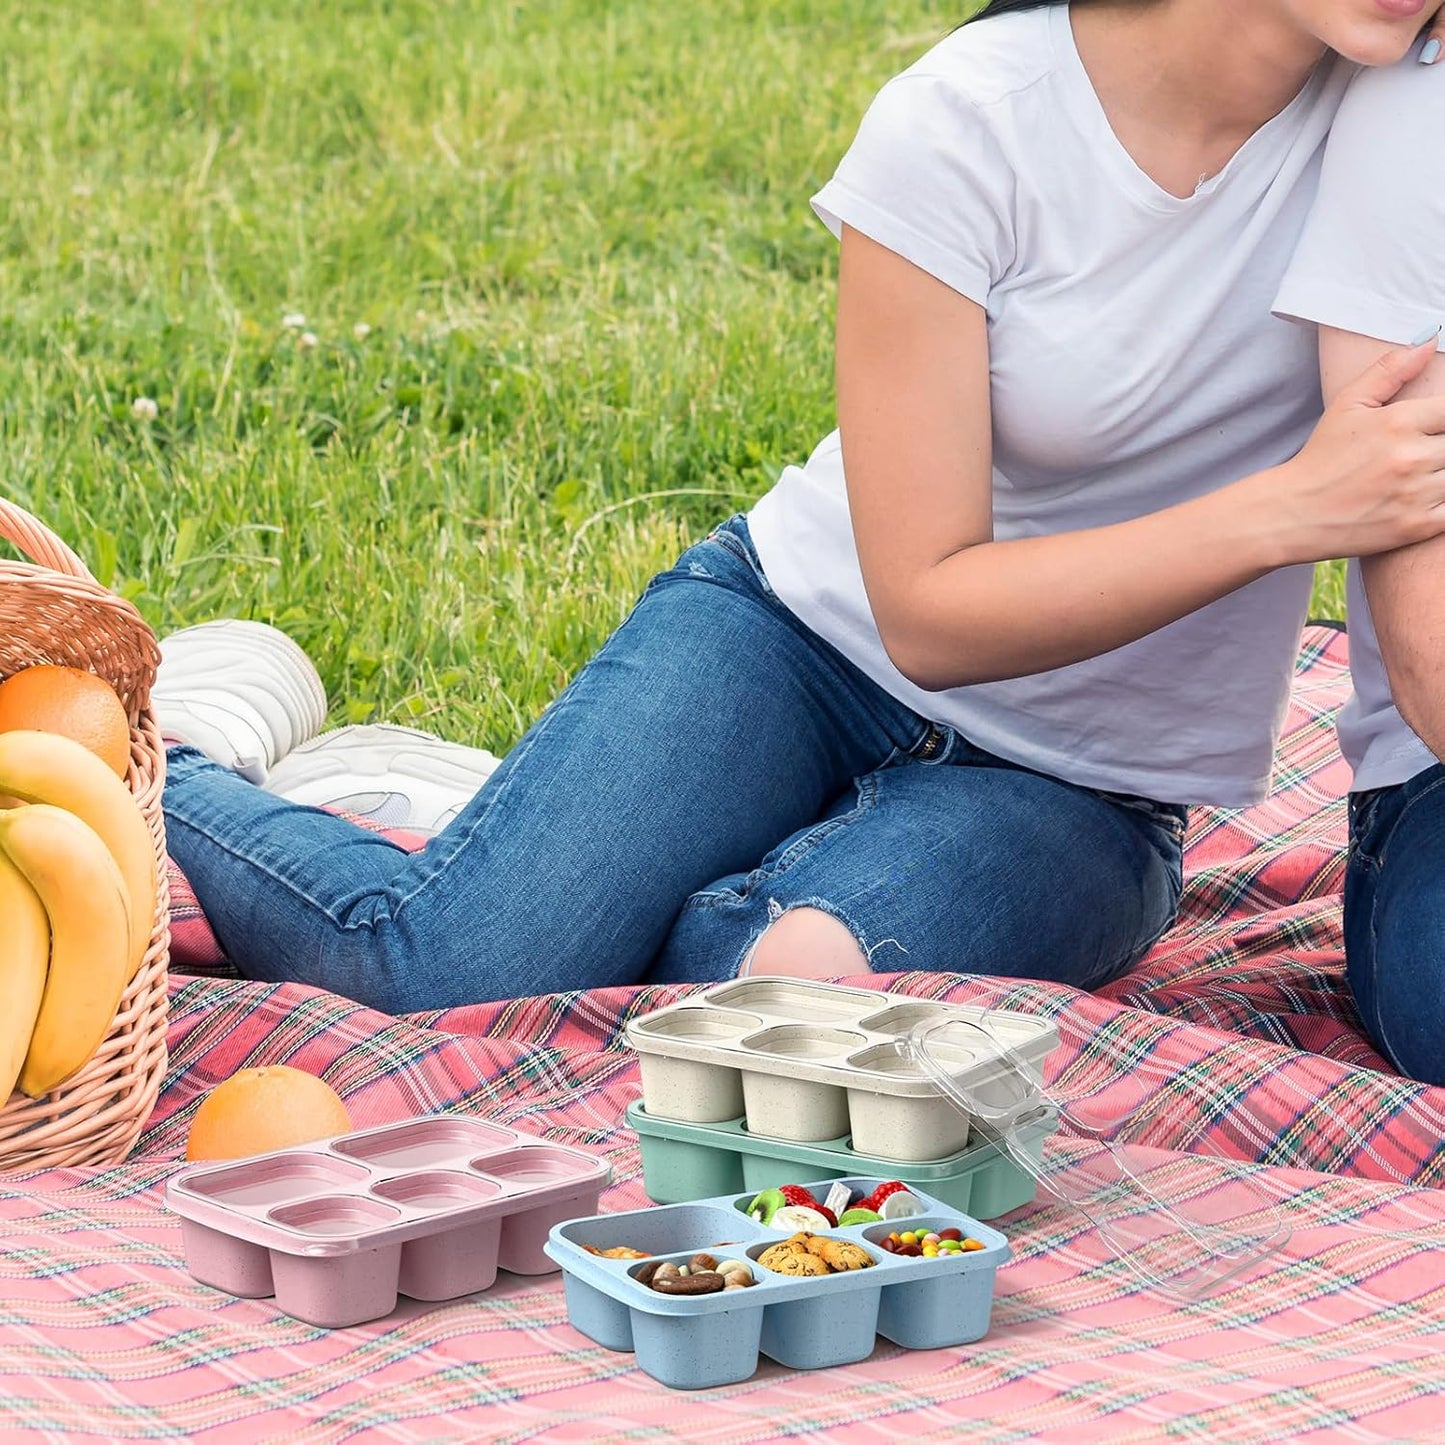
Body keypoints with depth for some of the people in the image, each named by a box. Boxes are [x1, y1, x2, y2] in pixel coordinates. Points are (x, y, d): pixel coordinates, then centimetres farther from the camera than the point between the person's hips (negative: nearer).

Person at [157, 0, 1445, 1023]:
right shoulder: (966, 123, -18)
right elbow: (926, 609, -18)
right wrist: (1293, 510, -26)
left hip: (1074, 794, 2)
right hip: (813, 631, -1)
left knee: (799, 976, -33)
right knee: (453, 973, -24)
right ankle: (142, 777, 7)